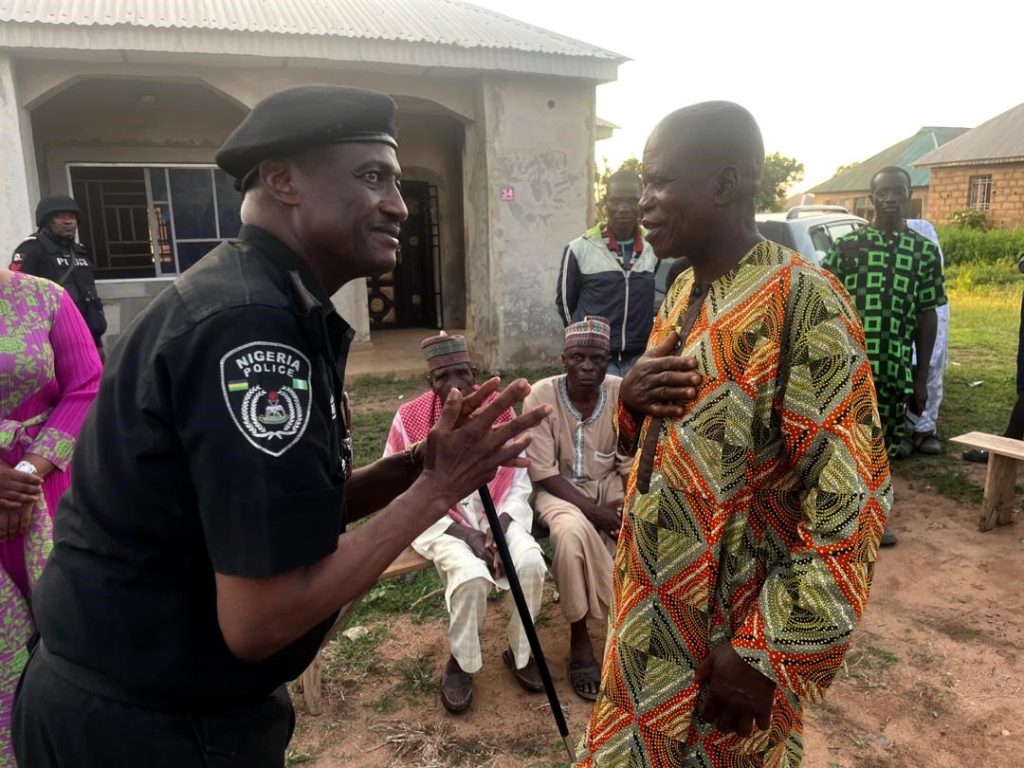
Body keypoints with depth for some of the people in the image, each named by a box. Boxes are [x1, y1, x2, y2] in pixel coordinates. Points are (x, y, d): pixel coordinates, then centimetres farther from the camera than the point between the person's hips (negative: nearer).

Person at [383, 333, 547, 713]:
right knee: (471, 574, -30)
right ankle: (461, 662, 1)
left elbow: (518, 481, 1)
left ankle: (520, 652, 4)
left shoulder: (499, 410, -5)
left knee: (531, 561, -24)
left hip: (496, 512, 3)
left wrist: (501, 528, -16)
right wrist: (462, 533, -17)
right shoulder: (409, 419, -12)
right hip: (440, 520, -2)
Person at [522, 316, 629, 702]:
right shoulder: (541, 396, -19)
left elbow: (632, 462, -4)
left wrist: (625, 502, -23)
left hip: (609, 484, 3)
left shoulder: (623, 394, -11)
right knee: (573, 531, -34)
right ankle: (579, 635, -11)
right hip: (559, 489, -3)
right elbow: (542, 473, -19)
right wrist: (595, 510, -26)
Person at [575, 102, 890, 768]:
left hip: (729, 633, -7)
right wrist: (631, 398, -8)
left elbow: (849, 499, -22)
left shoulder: (803, 302, -20)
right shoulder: (683, 290, 5)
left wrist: (767, 657, -19)